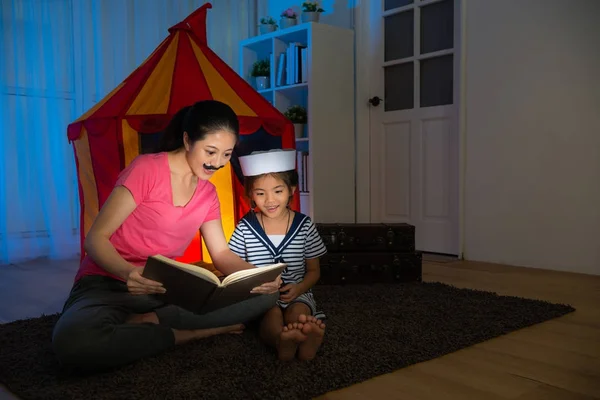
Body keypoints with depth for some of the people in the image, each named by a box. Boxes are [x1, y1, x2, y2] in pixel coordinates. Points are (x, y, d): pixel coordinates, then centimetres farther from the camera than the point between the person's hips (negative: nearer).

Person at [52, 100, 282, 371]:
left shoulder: (208, 194, 6)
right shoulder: (146, 168, -14)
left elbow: (222, 254, 5)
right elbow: (95, 238, -15)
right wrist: (128, 272, -36)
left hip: (168, 289, 6)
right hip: (108, 283, -5)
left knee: (264, 295, -13)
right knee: (73, 341, -42)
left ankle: (149, 321, -16)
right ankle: (193, 333, -21)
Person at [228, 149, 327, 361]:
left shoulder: (304, 225, 2)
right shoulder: (245, 227, 1)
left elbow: (314, 270, 10)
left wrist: (299, 288, -12)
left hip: (296, 294, 1)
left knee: (298, 313, -33)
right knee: (272, 313, -35)